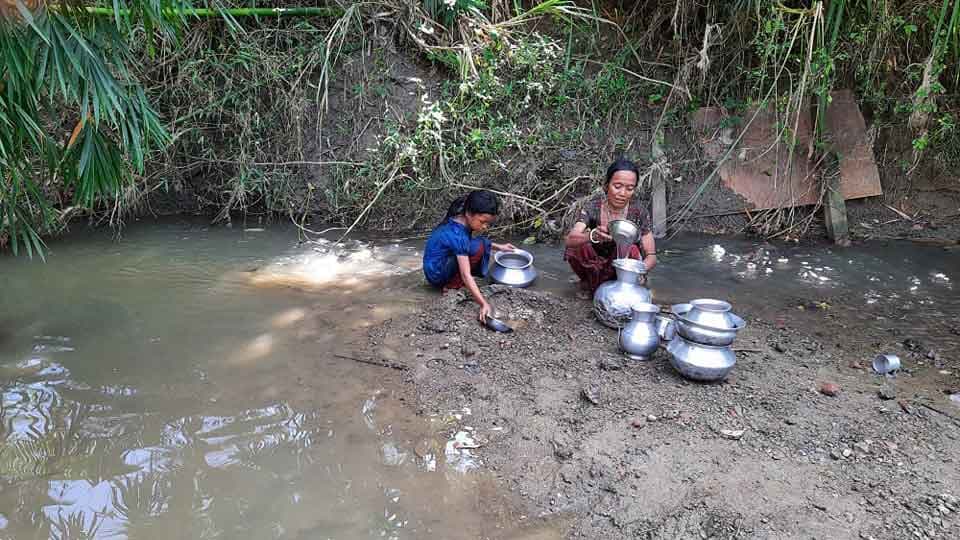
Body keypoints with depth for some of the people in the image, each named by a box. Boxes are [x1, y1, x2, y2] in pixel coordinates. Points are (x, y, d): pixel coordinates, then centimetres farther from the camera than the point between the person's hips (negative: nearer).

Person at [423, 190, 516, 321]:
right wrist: (483, 304, -37)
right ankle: (453, 285, -11)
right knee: (478, 247, -22)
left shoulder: (460, 221, -3)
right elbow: (466, 275, -32)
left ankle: (450, 283, 4)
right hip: (437, 274, -9)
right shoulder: (457, 235, -29)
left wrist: (498, 247, 15)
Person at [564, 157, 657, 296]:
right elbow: (570, 240, -33)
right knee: (578, 246, -29)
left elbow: (651, 255, -16)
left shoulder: (639, 212, -15)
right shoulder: (593, 206, -18)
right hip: (594, 264, -1)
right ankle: (592, 283, -3)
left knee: (630, 249, -30)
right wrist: (592, 235, -55)